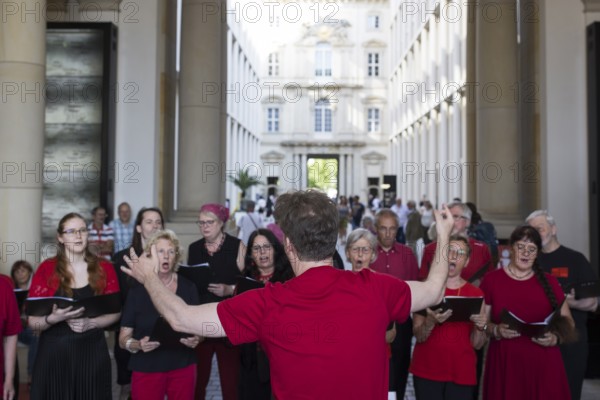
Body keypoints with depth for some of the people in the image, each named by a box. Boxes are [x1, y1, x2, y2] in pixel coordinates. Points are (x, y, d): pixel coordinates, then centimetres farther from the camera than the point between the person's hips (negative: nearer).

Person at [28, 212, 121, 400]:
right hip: (54, 352, -1)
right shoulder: (46, 269, -1)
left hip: (92, 352, 1)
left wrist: (90, 323, -11)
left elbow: (115, 312, 6)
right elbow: (33, 321, -1)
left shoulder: (104, 268, 3)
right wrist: (55, 318, -21)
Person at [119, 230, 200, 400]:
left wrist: (196, 339, -13)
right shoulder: (137, 290, -4)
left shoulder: (188, 288, 1)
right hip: (146, 370, -1)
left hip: (183, 368, 2)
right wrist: (138, 344, -21)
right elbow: (123, 338, -2)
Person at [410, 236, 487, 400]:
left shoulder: (476, 294, 2)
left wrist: (480, 327, -15)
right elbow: (419, 336, -6)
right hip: (427, 371, -1)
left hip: (462, 373, 1)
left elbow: (477, 344, 4)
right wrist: (431, 321, -24)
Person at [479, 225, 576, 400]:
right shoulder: (491, 280, 2)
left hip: (544, 364, 2)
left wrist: (555, 338, -7)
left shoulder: (549, 282, 9)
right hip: (504, 363, -2)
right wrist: (496, 330, -15)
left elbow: (567, 322, 12)